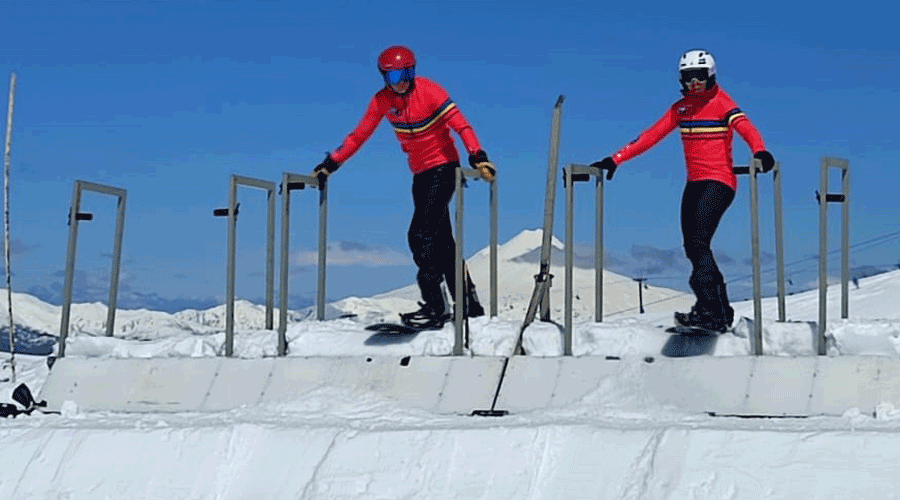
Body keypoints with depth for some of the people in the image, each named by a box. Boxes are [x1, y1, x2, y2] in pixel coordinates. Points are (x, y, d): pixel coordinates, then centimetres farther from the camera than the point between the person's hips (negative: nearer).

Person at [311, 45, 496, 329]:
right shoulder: (382, 100, 0)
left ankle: (434, 307, -18)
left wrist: (477, 157, -38)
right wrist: (331, 164, 1)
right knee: (441, 241, 7)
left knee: (421, 235, -17)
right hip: (420, 173, 7)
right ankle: (469, 305, 14)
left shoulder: (428, 91, -16)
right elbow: (359, 135, 5)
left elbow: (460, 124, -24)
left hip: (443, 167, -7)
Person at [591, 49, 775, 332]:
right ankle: (721, 312, 10)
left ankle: (709, 310, -24)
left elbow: (744, 127, -21)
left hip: (719, 182, -7)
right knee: (692, 249, 3)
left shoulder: (721, 102, -4)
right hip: (694, 183, 7)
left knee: (699, 242, -21)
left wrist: (759, 151, -43)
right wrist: (616, 159, 5)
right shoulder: (682, 107, 13)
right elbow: (653, 135, 12)